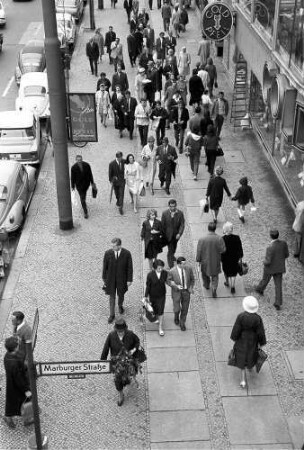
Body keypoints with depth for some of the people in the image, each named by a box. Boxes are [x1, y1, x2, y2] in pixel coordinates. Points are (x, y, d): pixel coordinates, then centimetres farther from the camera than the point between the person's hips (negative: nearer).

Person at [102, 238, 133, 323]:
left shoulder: (127, 253, -21)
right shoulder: (108, 253, -19)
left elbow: (129, 267, -11)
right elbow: (105, 266, -6)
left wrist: (129, 280, -8)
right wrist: (104, 278, 2)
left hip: (121, 278, 0)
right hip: (110, 278, 0)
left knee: (121, 294, 20)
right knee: (112, 296, 10)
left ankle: (120, 305, 54)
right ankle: (112, 315, 27)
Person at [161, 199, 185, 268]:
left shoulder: (180, 213, -8)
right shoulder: (165, 213, -10)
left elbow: (182, 224, -7)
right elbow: (162, 225, -4)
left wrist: (179, 233, -18)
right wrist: (164, 235, -6)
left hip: (176, 235, 2)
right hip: (168, 235, -2)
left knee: (173, 249, 20)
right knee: (170, 249, -4)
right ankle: (171, 267, 1)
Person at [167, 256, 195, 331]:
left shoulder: (189, 268, -17)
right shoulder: (172, 271, -25)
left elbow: (192, 279, -1)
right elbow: (169, 281, -10)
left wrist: (191, 288, -14)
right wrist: (176, 286, -26)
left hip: (186, 291, 2)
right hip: (176, 292, -2)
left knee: (185, 308, 14)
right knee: (177, 309, 8)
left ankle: (182, 323, 38)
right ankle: (176, 316, 46)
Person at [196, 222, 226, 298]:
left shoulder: (202, 239, -22)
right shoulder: (219, 239, -21)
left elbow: (199, 251, -14)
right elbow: (223, 250, -16)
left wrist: (198, 260, 1)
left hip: (205, 260, 0)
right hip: (215, 261, 0)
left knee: (204, 272, 28)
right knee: (214, 276, 17)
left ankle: (206, 285, 49)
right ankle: (214, 290, 4)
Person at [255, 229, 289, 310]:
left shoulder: (270, 247, -34)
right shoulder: (284, 243, -16)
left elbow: (268, 262, -28)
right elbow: (286, 255, 0)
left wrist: (264, 262, -5)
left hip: (270, 268, -4)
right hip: (280, 267, 4)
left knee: (265, 279, 27)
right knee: (278, 285, 15)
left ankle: (260, 289, 57)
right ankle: (278, 303, 15)